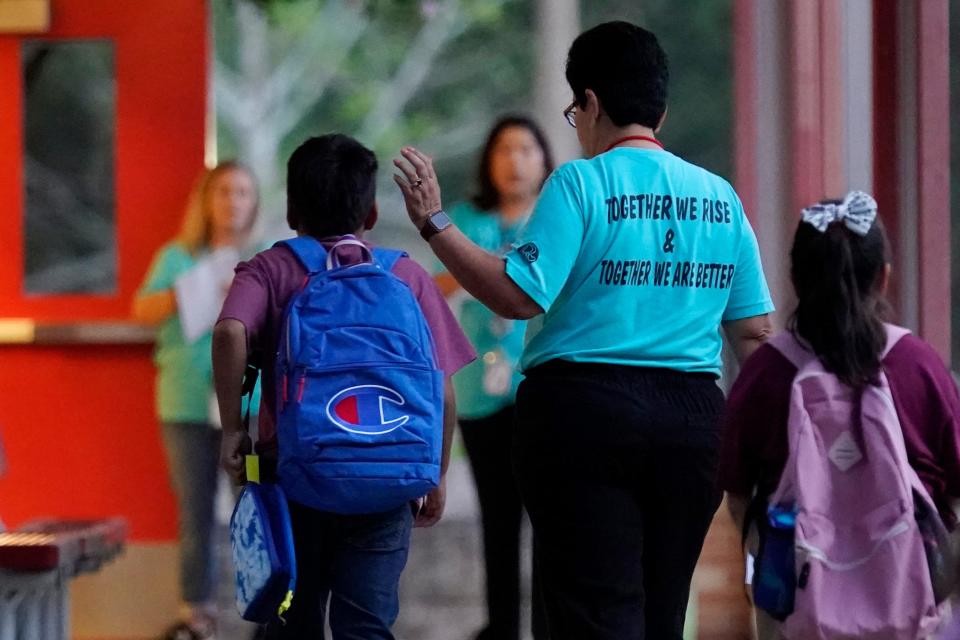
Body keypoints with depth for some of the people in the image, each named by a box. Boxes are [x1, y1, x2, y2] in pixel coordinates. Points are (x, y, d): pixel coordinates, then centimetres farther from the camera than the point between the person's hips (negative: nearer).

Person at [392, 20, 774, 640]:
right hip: (692, 417, 5)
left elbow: (519, 295, -14)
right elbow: (754, 332, 9)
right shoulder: (719, 197, 9)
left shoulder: (580, 183, -6)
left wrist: (435, 223, -8)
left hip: (585, 409, -5)